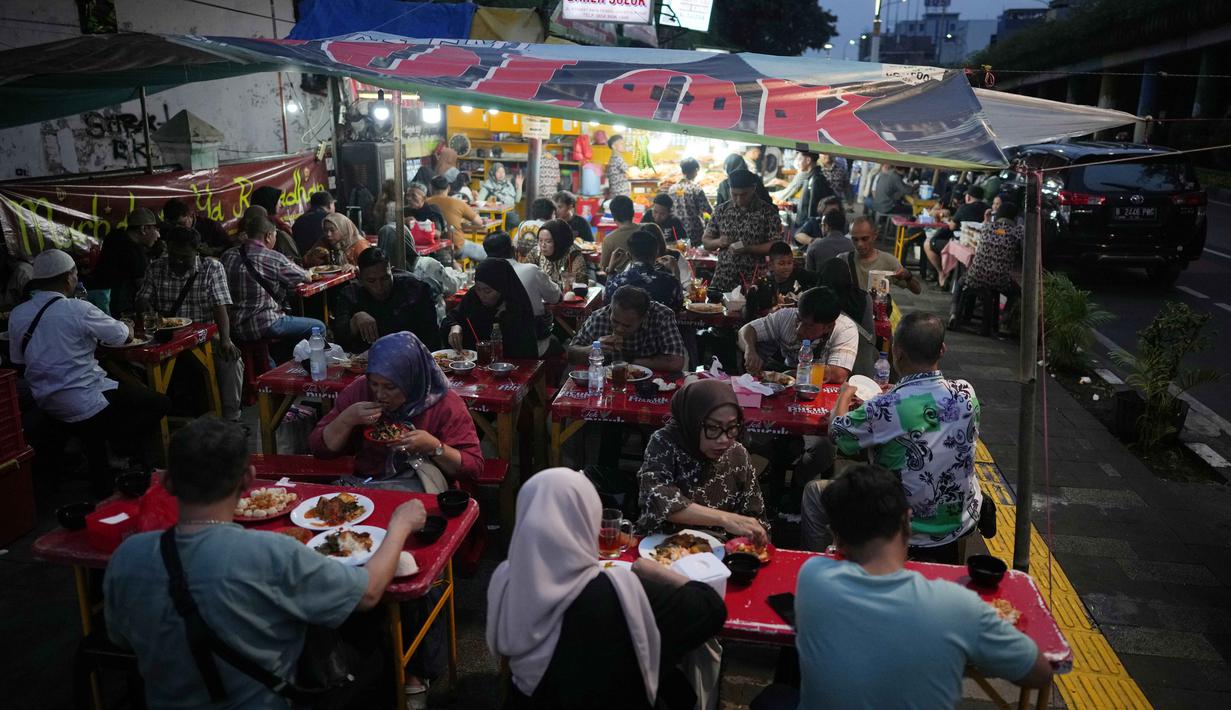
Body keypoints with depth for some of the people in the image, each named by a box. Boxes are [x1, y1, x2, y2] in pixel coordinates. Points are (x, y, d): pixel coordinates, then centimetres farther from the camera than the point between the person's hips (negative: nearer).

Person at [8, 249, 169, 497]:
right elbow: (123, 335, -6)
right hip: (85, 406, -7)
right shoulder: (78, 310, -17)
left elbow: (17, 361, 11)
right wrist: (128, 330, 18)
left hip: (47, 405, 7)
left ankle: (102, 485, 29)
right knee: (159, 403, 7)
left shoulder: (16, 315, 0)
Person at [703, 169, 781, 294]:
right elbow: (705, 240, 12)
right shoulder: (722, 210, 7)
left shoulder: (767, 211, -3)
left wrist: (748, 249, -19)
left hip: (754, 280, -3)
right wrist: (718, 242, -10)